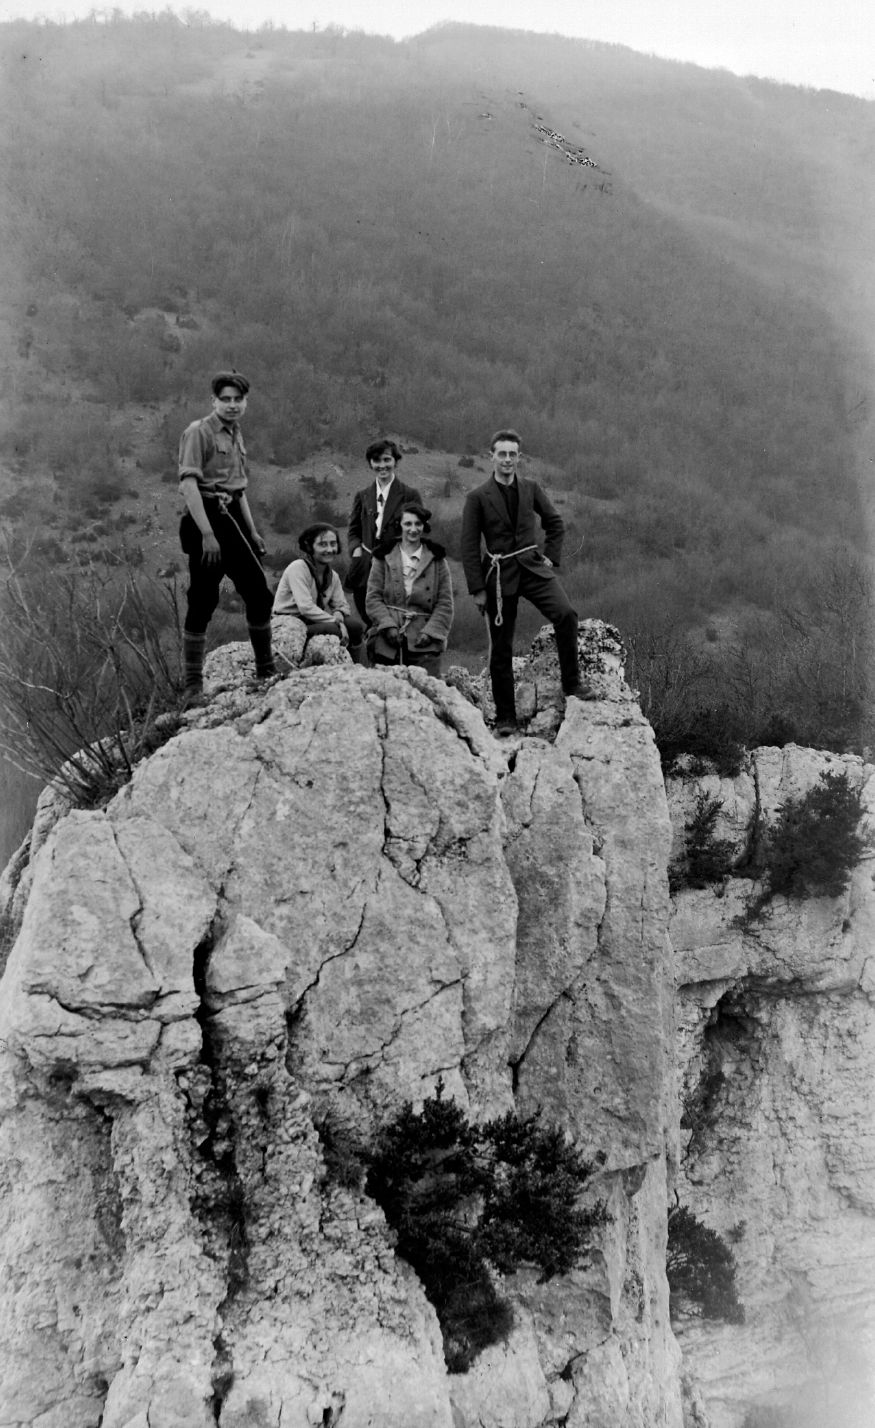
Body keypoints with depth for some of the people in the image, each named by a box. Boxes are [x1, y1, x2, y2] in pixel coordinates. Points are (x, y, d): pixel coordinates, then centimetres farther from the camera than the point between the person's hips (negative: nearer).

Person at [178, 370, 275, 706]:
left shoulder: (236, 436, 18)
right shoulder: (198, 432, -8)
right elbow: (189, 484, -17)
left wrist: (252, 531, 23)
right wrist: (207, 534, -25)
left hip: (230, 518, 8)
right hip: (206, 518, -8)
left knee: (259, 592, 9)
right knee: (203, 600, -7)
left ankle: (266, 671, 21)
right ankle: (193, 685, -2)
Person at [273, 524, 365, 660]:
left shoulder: (333, 575, 8)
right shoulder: (298, 568, -16)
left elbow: (342, 605, 7)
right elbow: (306, 607, -25)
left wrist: (338, 616, -18)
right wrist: (335, 622, -22)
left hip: (313, 621, 7)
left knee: (355, 624, -10)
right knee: (332, 629, -29)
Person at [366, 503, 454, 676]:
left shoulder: (436, 559, 10)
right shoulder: (384, 556, 10)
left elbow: (445, 603, 7)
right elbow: (373, 598, 6)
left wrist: (430, 631, -7)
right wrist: (388, 626, -9)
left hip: (424, 642, 0)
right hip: (388, 643, 0)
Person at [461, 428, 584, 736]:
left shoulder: (530, 488, 6)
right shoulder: (477, 497, -3)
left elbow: (555, 523, 19)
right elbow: (469, 547, -3)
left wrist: (552, 558, 8)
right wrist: (478, 589, -6)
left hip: (533, 567, 2)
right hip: (499, 576, -2)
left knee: (565, 615, -23)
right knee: (500, 649, 2)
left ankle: (572, 685, -8)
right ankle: (505, 719, 12)